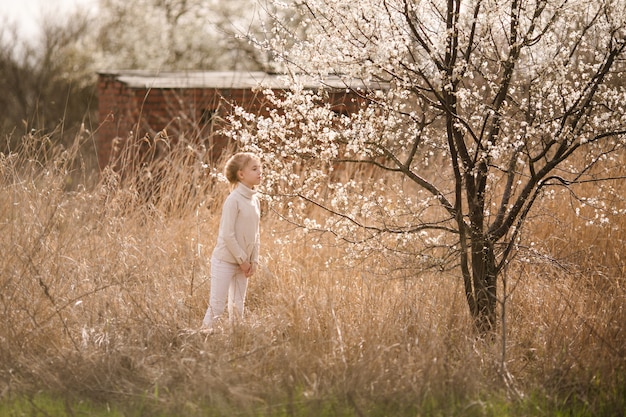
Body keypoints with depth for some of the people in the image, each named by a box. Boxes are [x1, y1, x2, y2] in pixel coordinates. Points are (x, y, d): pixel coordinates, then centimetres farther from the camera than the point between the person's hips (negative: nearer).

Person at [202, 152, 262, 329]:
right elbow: (227, 234, -19)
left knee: (238, 308, 12)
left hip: (243, 262, 8)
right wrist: (243, 260, -14)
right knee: (216, 307, -6)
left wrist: (254, 260, 4)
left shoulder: (255, 200, 7)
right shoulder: (234, 199, -16)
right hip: (225, 261, -8)